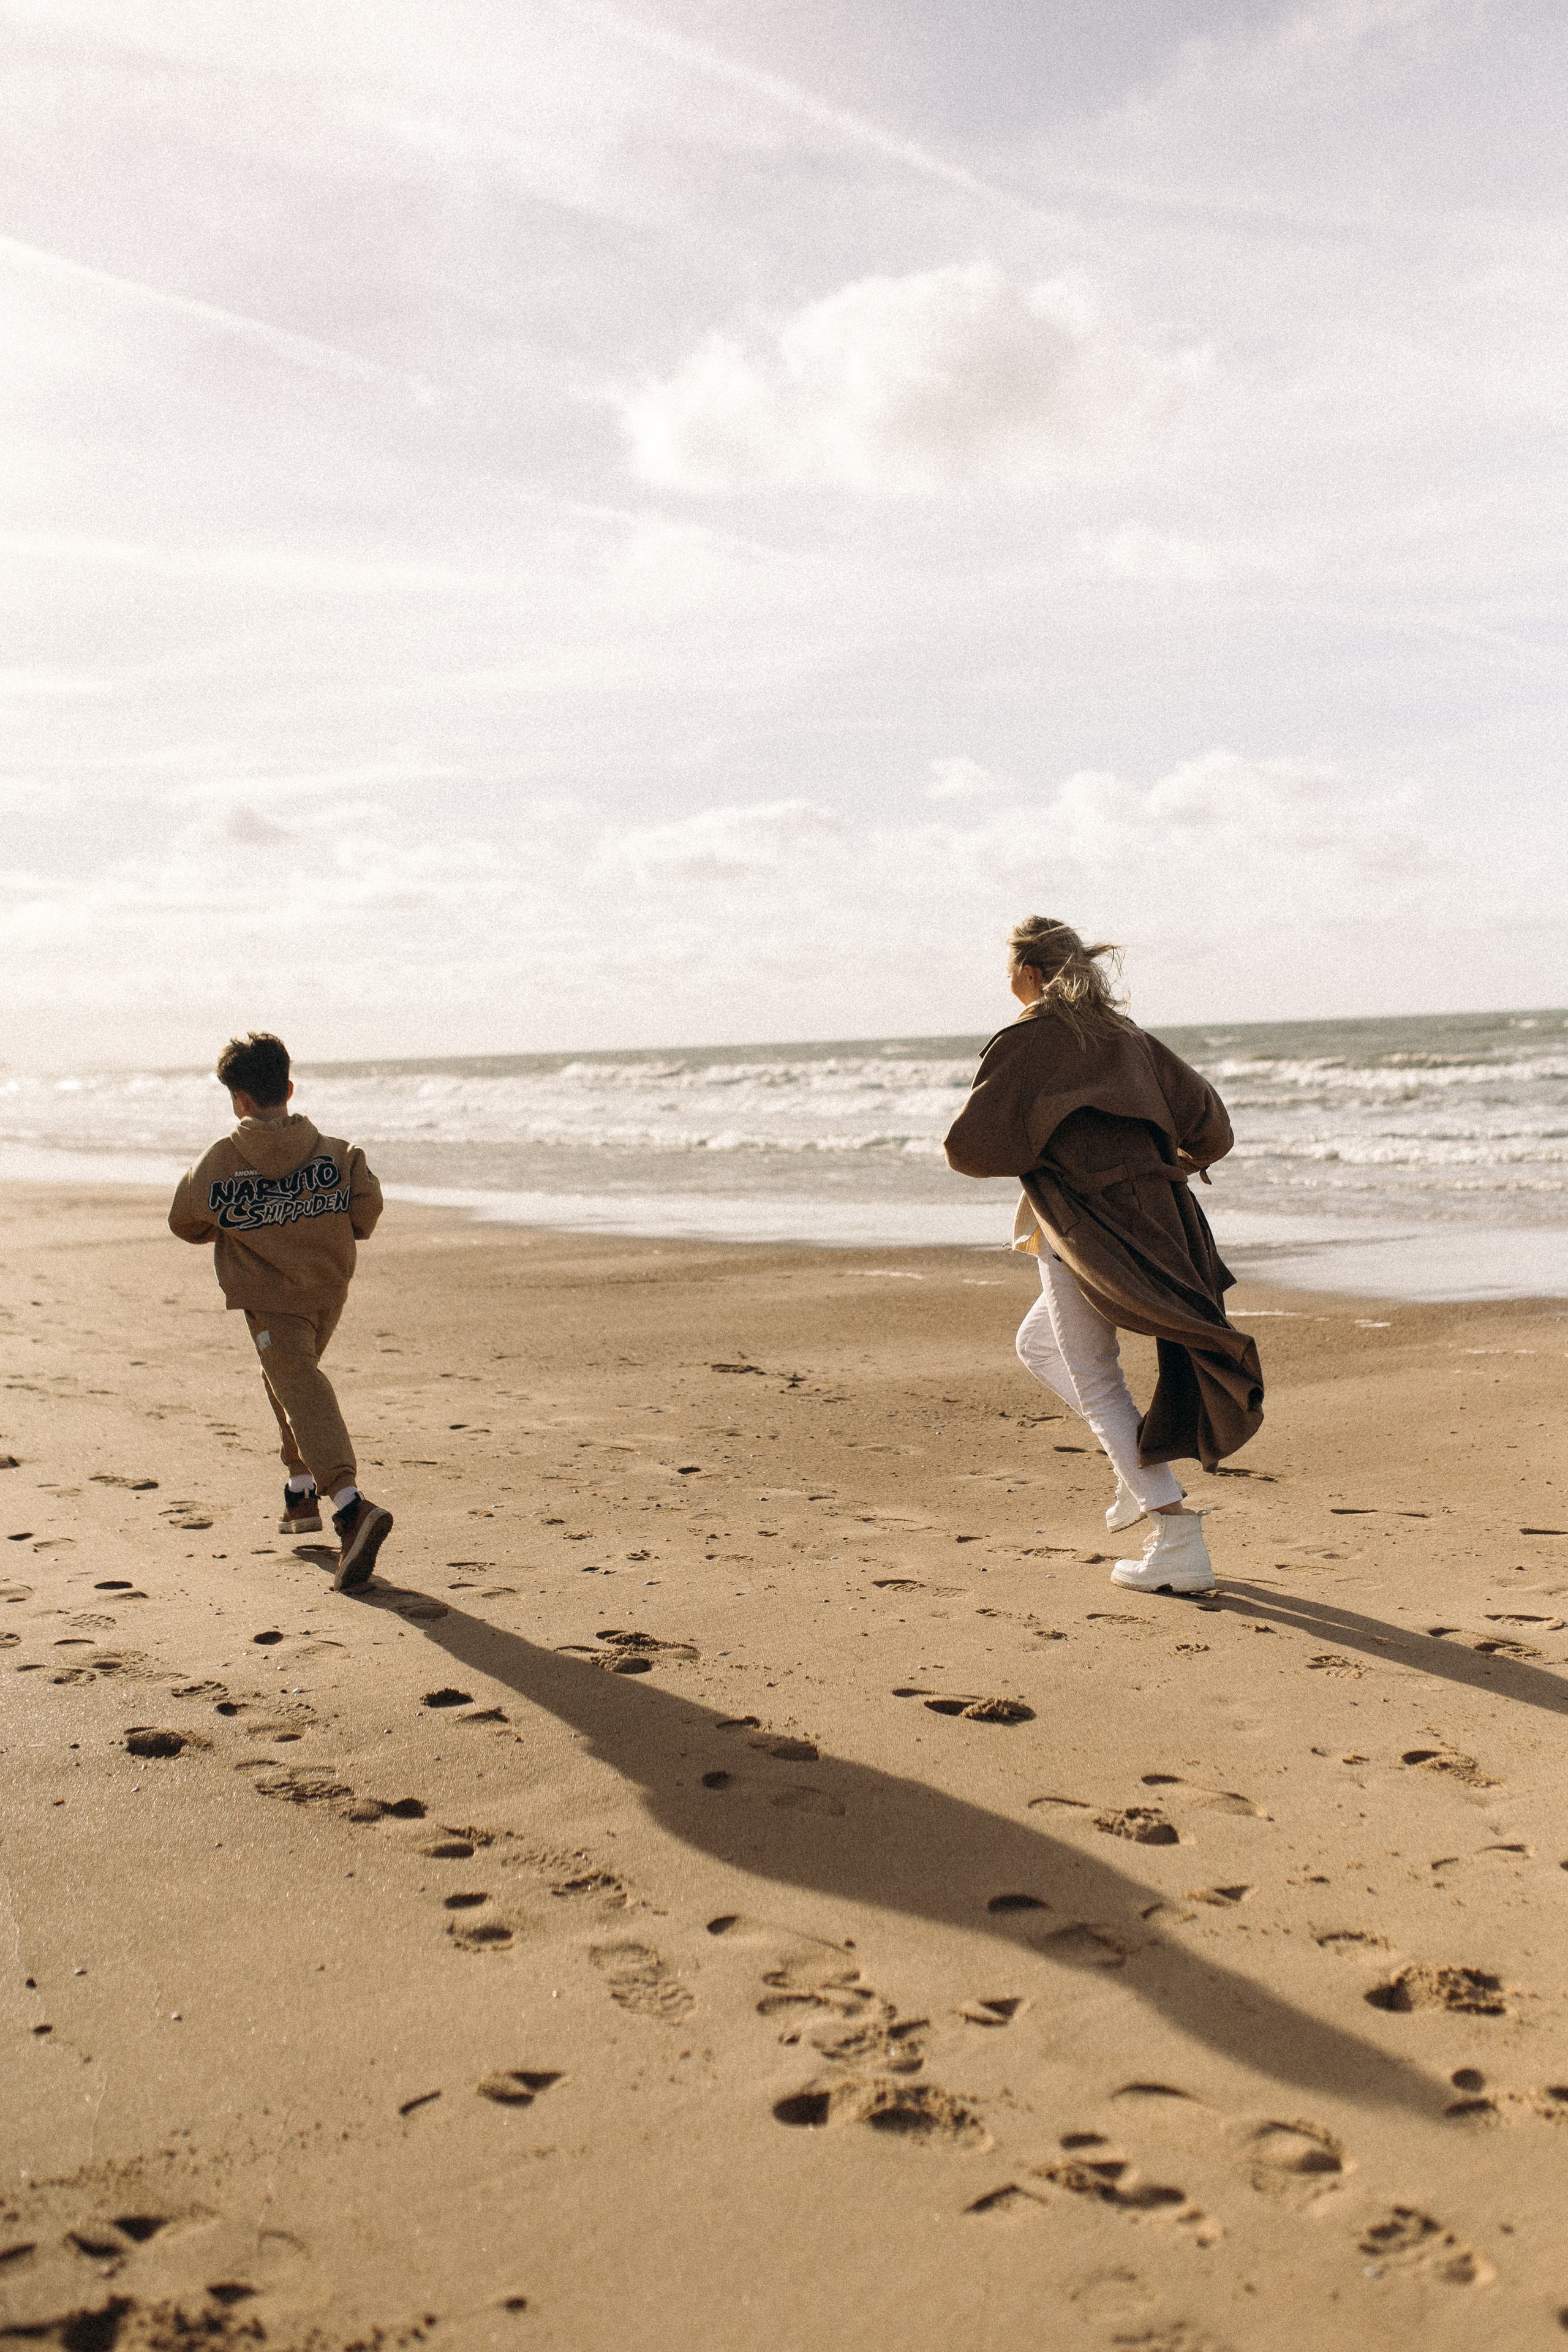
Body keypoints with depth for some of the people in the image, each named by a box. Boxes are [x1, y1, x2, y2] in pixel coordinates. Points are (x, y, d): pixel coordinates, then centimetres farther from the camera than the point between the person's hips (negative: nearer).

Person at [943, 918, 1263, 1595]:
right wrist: (1192, 1158, 33)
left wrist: (1022, 1154, 7)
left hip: (1086, 1228, -8)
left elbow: (968, 1144, -14)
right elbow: (1200, 1108, 13)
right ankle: (1143, 1469, 14)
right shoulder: (1122, 1033, 12)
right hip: (1149, 1220, 8)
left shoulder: (1028, 1039, -9)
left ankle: (1180, 1544, -3)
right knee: (1038, 1343, 24)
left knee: (1096, 1384, 1)